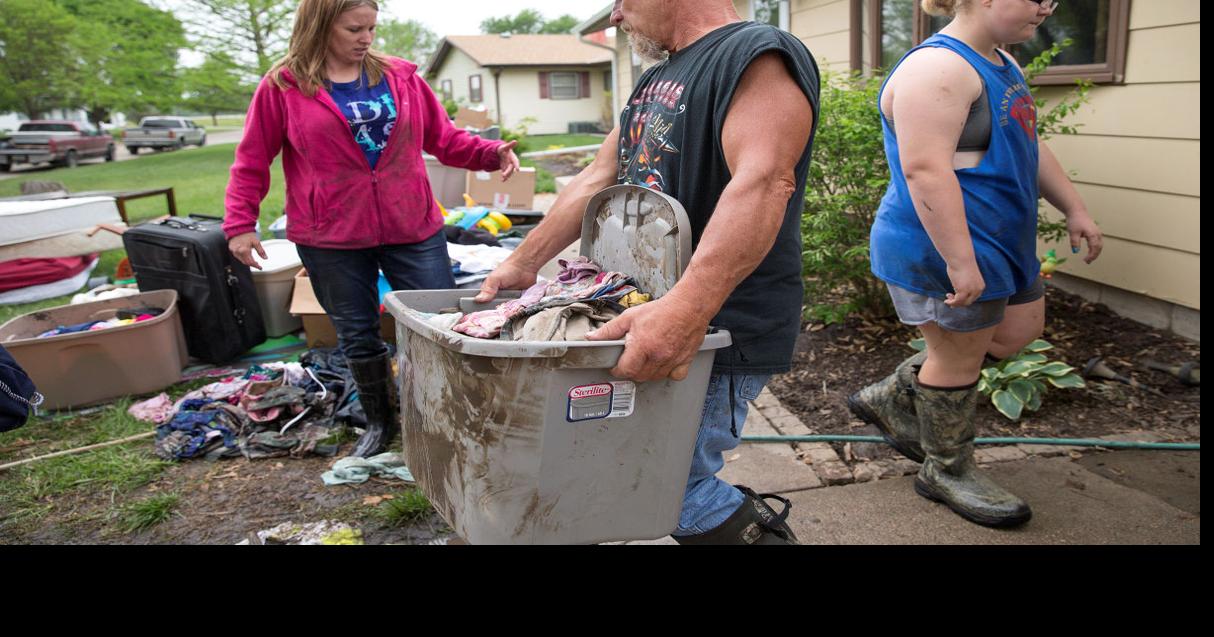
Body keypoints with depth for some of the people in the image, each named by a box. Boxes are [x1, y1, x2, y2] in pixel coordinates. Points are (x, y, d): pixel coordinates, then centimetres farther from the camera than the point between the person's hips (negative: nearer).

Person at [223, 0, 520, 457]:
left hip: (412, 228, 2)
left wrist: (490, 153, -6)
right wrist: (240, 223, 1)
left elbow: (444, 138, 10)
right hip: (331, 239, -1)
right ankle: (379, 423, 32)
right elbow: (252, 162, 6)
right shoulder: (282, 87, 0)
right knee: (358, 337, 11)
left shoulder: (401, 77, 6)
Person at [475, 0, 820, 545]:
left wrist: (687, 309, -40)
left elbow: (761, 184, -28)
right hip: (647, 312, 9)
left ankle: (759, 530, 16)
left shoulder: (761, 57, -11)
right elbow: (596, 180, 20)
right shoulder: (655, 80, 20)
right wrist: (522, 264, 17)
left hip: (724, 328, -9)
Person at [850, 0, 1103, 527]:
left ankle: (891, 398, 27)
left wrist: (1074, 209, 20)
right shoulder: (938, 68, -20)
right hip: (942, 253, -11)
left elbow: (1028, 148, 23)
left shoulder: (1002, 65, 14)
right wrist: (960, 262, -30)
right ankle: (947, 471, 26)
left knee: (1019, 331, 20)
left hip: (1000, 246, 11)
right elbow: (925, 171, -29)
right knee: (960, 356, 3)